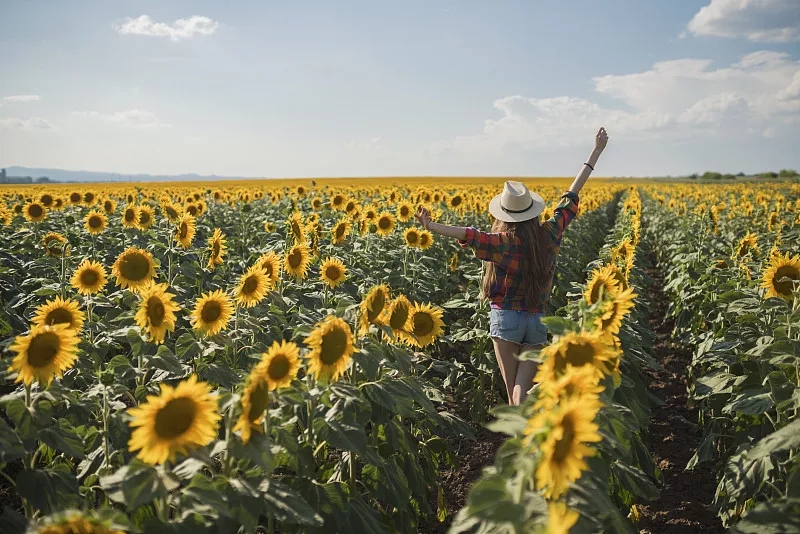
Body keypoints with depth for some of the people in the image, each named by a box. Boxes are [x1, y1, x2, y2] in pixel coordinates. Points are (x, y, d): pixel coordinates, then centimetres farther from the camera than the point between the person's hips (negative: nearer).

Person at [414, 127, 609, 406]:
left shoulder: (503, 242, -13)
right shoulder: (549, 234, 0)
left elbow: (469, 235, -31)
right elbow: (572, 195, 8)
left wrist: (431, 226, -40)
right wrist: (597, 151, 18)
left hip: (505, 319, -3)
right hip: (537, 321, 3)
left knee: (512, 393, 11)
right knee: (523, 396, 2)